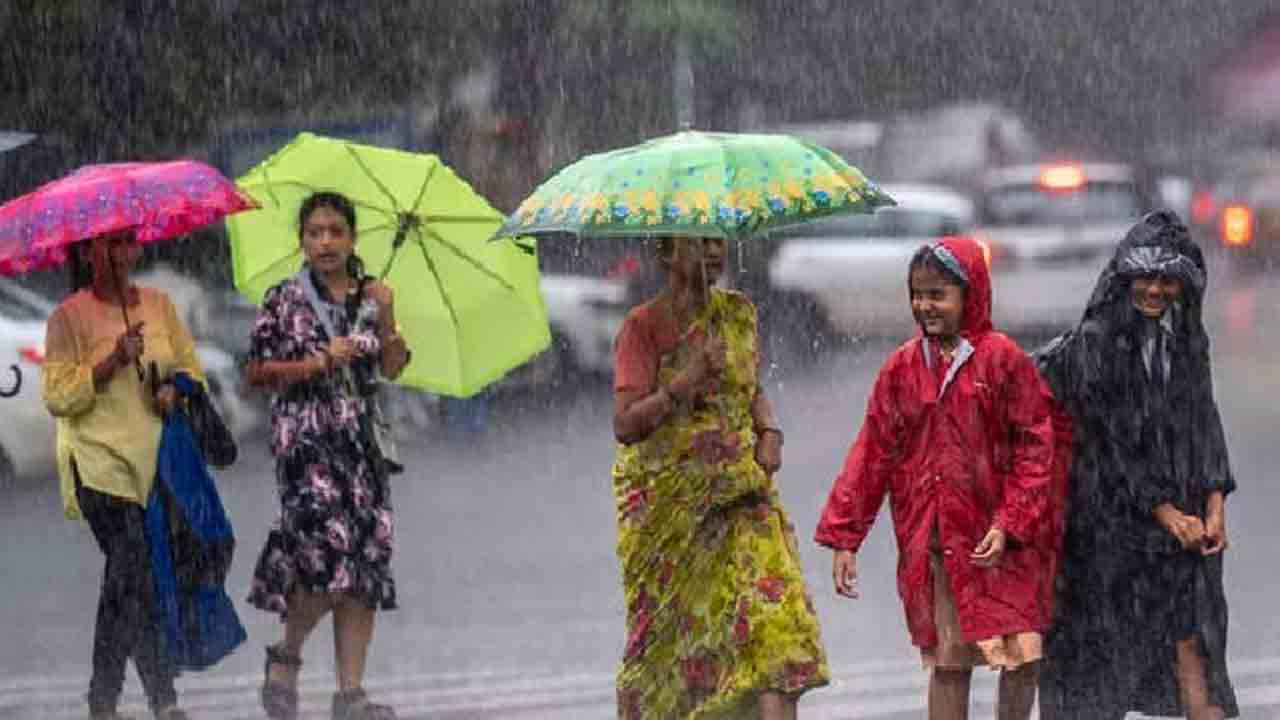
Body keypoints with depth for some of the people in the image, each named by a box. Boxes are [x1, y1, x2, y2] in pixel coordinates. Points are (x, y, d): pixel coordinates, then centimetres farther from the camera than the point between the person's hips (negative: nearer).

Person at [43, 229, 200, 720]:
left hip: (156, 458, 5)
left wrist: (177, 389, -5)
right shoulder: (69, 317, -3)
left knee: (128, 577, 5)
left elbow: (192, 367, 17)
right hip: (100, 462, -5)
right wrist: (113, 362, -17)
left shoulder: (159, 305, 12)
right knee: (137, 573, -13)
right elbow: (58, 397, -7)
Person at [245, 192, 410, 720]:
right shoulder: (286, 299, 1)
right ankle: (285, 656, 5)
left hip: (360, 436, 5)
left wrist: (386, 319, -6)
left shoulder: (370, 297, 11)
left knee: (368, 557, -2)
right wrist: (316, 363, -11)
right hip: (305, 434, -5)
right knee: (329, 543, -19)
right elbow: (256, 372, 0)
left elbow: (390, 369, 10)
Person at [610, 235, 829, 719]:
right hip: (666, 501, -3)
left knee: (773, 608, -14)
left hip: (740, 492, 4)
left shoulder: (739, 314, 9)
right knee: (666, 629, 4)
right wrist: (686, 383, -26)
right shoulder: (643, 327, -6)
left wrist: (770, 431, 4)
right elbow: (625, 424, -14)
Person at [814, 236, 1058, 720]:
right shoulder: (903, 367, 5)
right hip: (932, 546, 3)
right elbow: (872, 454, 6)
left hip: (1000, 540, -2)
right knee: (948, 661, 5)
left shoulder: (1002, 359, -5)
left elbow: (1034, 448, -6)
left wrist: (1010, 525, -14)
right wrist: (843, 537, 2)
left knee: (1023, 659, -4)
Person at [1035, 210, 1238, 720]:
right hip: (1114, 517, -4)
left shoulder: (1186, 341, 8)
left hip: (1181, 517, 4)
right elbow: (1110, 439, -11)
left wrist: (1214, 504, -4)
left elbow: (1205, 425, 10)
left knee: (1192, 641, -3)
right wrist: (1163, 511, -12)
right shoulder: (1094, 343, -8)